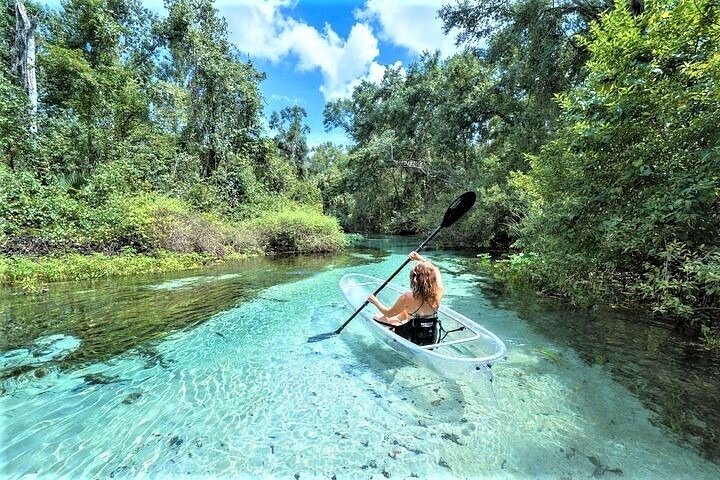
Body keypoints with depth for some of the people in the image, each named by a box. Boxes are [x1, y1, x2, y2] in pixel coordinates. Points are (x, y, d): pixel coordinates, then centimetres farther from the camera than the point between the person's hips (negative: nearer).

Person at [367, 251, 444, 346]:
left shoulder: (408, 297, -29)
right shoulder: (437, 293, -19)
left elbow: (388, 313, -12)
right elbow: (436, 270, 2)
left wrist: (375, 302, 4)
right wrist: (421, 259, 9)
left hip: (413, 341, -4)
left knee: (375, 317, 15)